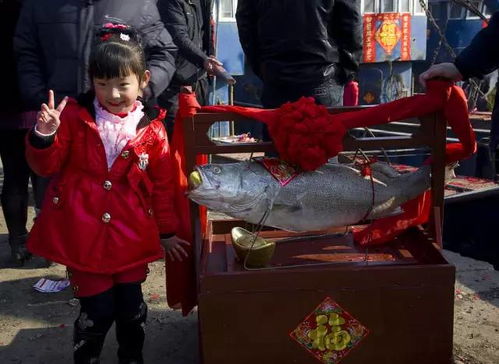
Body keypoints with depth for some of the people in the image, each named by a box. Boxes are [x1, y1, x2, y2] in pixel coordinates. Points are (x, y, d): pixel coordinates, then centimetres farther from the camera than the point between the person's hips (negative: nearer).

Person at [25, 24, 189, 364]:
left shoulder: (152, 129, -3)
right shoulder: (75, 117, -5)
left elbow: (163, 184, 5)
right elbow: (47, 166, -1)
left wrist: (167, 231, 11)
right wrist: (44, 136, -22)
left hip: (131, 235, 1)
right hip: (84, 233, -1)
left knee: (131, 305, 12)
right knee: (97, 309, 2)